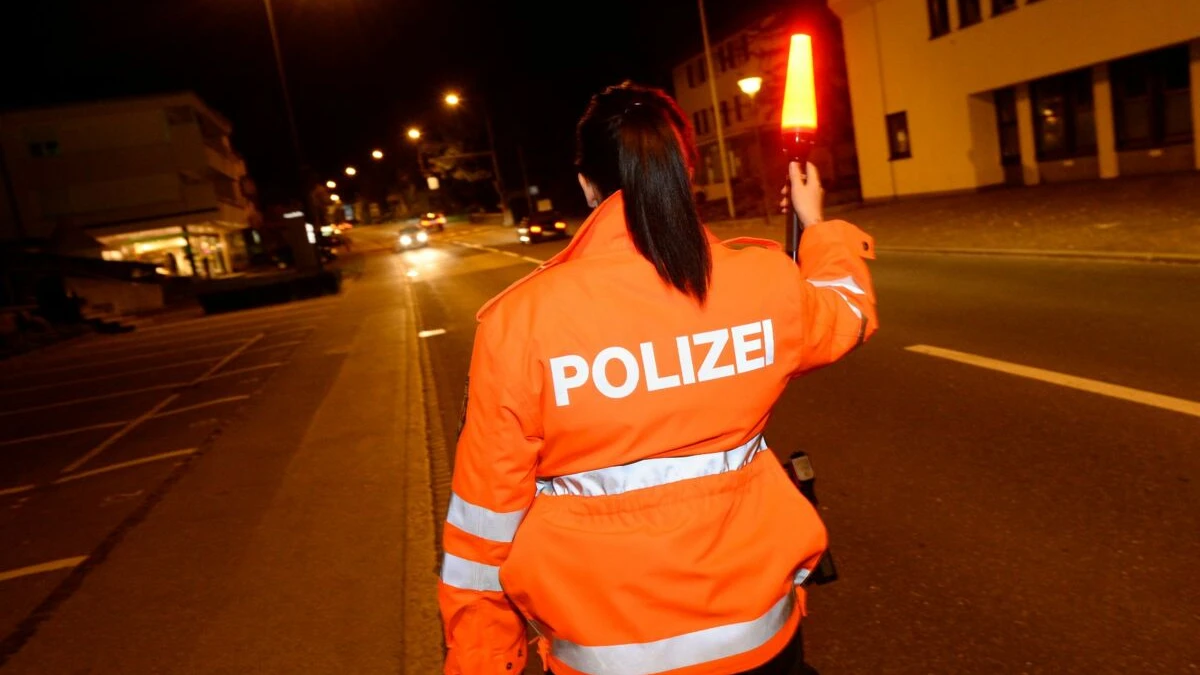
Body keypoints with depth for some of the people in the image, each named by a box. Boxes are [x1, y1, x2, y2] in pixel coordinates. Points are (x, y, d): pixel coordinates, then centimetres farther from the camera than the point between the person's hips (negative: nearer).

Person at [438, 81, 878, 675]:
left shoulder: (521, 319, -18)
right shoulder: (765, 283, -11)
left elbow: (490, 510, -11)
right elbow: (849, 313, 13)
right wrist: (818, 226, 31)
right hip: (756, 627, 2)